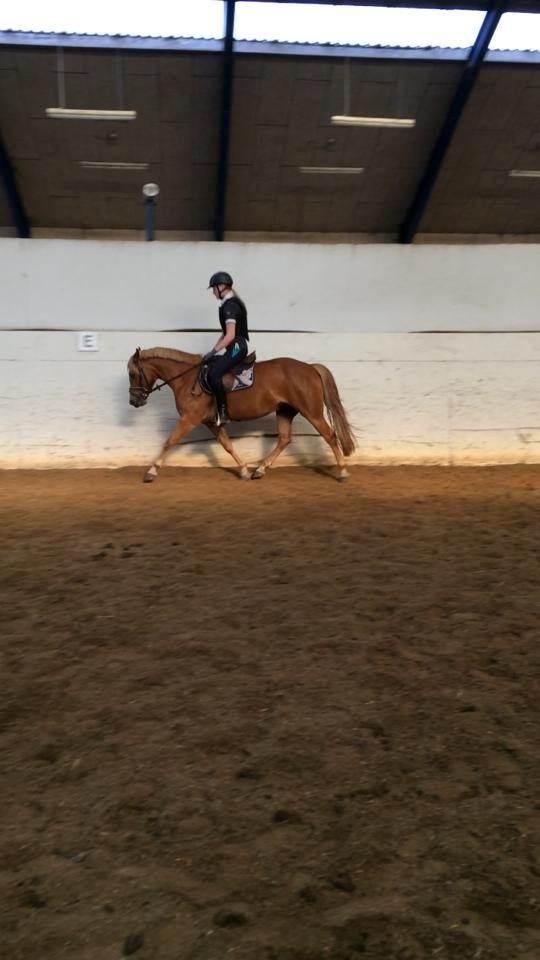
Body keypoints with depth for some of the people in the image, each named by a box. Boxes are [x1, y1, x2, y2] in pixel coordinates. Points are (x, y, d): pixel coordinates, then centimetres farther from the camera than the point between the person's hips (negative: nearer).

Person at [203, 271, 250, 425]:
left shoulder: (229, 306, -16)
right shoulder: (230, 303, 16)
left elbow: (230, 335, -23)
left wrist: (213, 352, -19)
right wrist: (213, 350, 15)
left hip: (236, 347, -11)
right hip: (234, 347, 11)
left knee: (213, 374, -24)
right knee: (209, 365, 14)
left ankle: (222, 413, -21)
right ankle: (213, 406, 18)